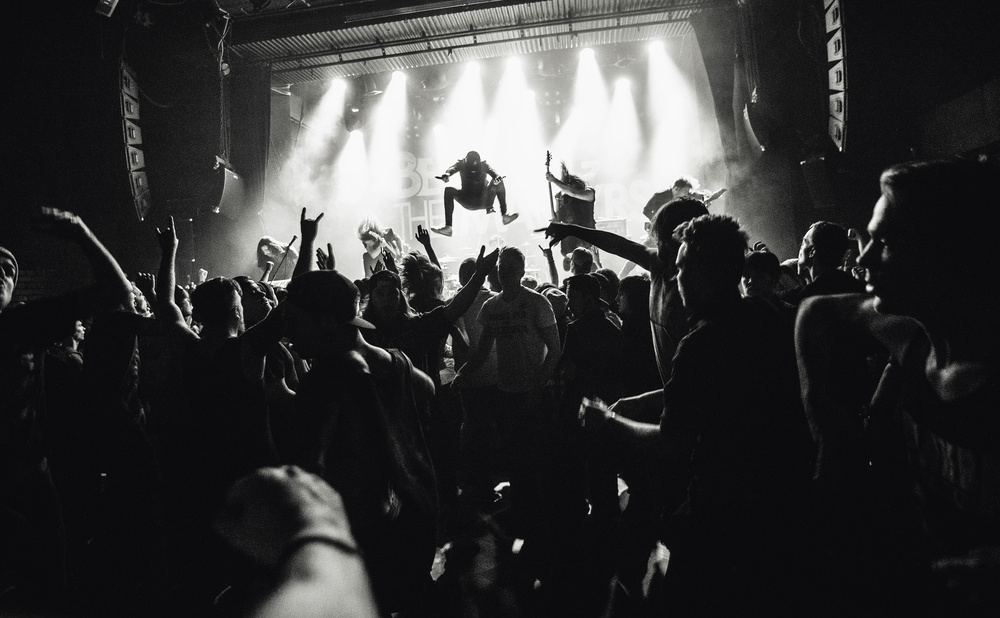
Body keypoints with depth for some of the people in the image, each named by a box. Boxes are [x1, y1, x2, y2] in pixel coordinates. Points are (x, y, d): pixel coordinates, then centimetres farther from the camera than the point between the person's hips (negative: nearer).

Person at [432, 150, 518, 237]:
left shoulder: (483, 164, -4)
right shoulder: (462, 163, -4)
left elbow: (491, 171, -22)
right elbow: (452, 169, -22)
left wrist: (497, 177, -47)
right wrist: (446, 174, -47)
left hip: (483, 200, 0)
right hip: (467, 201, 0)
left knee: (498, 182, -22)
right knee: (448, 190, -24)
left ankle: (504, 215, -29)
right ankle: (448, 227, -33)